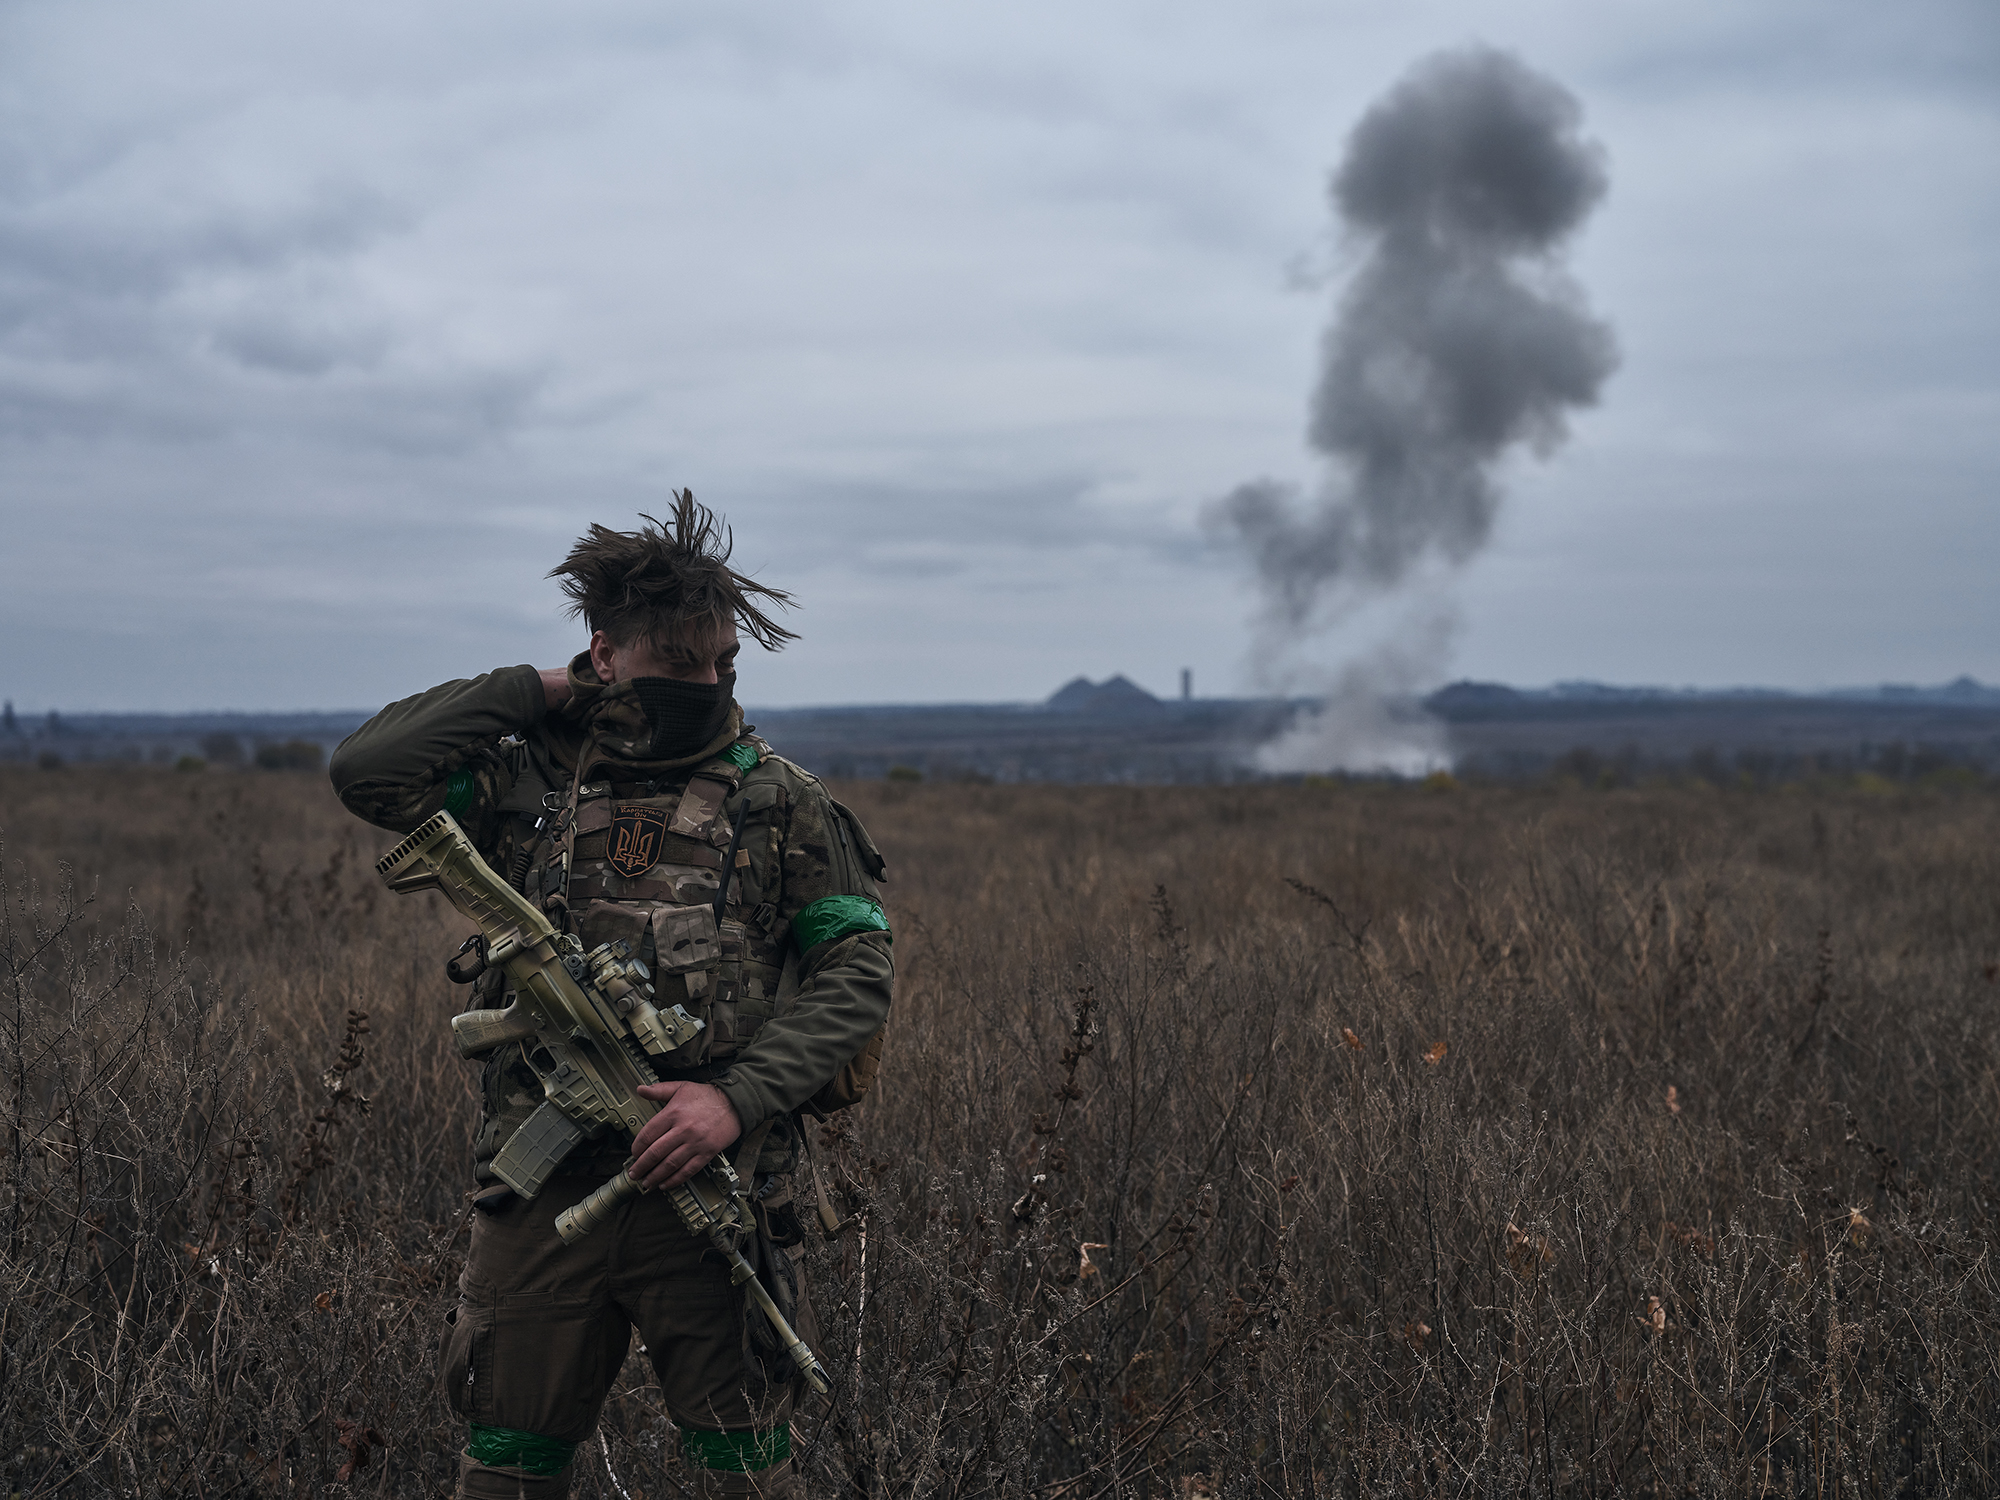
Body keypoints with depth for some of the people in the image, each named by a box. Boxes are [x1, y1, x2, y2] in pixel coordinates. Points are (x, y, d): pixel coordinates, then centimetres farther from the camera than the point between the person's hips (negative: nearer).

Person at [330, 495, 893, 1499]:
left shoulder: (778, 802, 2)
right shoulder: (524, 780, 7)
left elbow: (856, 971, -2)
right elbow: (367, 772, -5)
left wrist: (738, 1096, -14)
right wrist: (531, 690, -2)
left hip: (713, 1186, -1)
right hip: (541, 1190, 2)